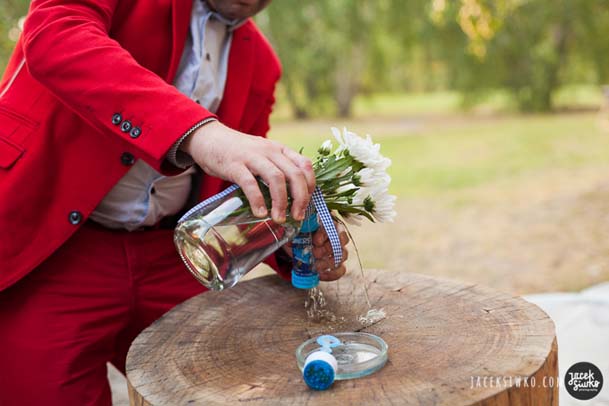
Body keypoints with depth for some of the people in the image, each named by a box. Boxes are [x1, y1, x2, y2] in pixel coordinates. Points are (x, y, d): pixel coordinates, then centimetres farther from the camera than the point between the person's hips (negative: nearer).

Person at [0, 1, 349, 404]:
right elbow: (53, 36, -29)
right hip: (48, 247, -4)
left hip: (167, 256, 5)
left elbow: (247, 193, 10)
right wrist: (198, 130, -41)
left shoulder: (260, 62, 9)